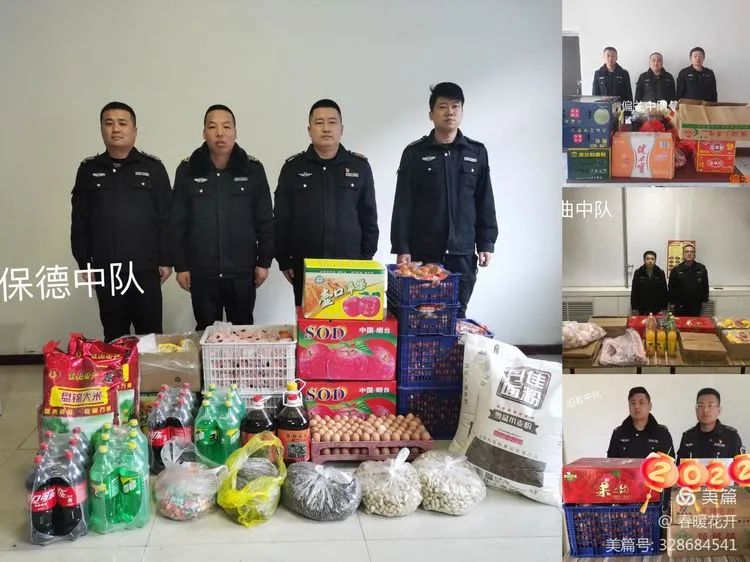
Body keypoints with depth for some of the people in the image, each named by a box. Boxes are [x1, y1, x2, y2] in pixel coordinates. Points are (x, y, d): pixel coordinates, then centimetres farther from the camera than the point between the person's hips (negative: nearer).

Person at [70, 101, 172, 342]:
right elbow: (79, 221, 7)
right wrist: (84, 263, 3)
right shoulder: (88, 170, 6)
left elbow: (165, 218, -1)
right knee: (113, 336, 10)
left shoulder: (152, 168, 0)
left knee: (150, 334, 4)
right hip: (106, 271, 2)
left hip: (145, 269, -2)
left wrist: (166, 260, -4)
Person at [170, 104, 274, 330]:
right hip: (201, 273, 0)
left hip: (242, 272, 0)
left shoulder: (253, 169, -1)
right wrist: (180, 266, 0)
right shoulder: (187, 170, 0)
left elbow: (265, 220, 3)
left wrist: (264, 261, 0)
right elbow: (178, 223, 2)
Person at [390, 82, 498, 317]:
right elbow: (402, 206, -1)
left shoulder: (477, 152, 7)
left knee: (457, 315, 5)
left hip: (463, 253, 2)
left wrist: (486, 244, 4)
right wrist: (401, 248, -6)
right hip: (423, 252, -1)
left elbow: (485, 203, 10)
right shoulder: (415, 153, 1)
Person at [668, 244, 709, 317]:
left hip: (696, 307, 1)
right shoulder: (676, 269, -2)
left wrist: (704, 300, 6)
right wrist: (672, 302, -2)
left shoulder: (701, 268, 2)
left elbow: (705, 286, 8)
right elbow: (671, 287, 0)